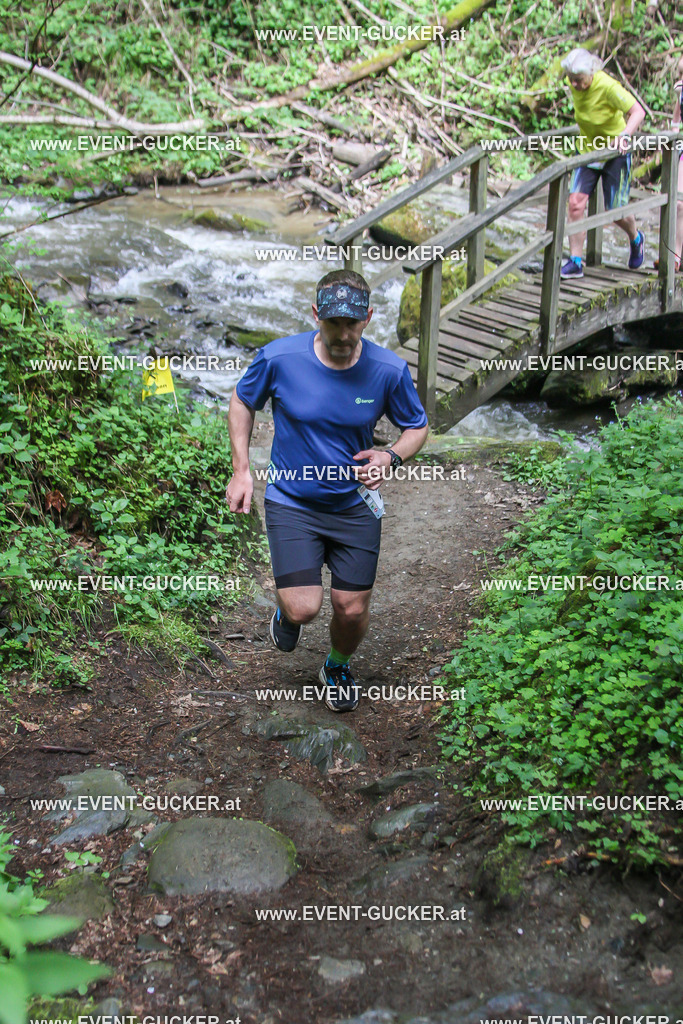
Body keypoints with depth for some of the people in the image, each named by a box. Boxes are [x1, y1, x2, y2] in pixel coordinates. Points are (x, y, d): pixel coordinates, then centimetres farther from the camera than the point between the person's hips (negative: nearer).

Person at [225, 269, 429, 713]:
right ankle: (288, 606, 28)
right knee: (304, 609, -13)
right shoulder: (279, 357, -17)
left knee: (352, 610, 4)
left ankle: (338, 667, 40)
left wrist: (391, 457, -19)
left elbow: (417, 426, 3)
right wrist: (241, 471, -2)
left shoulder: (390, 370, -14)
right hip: (291, 500, -1)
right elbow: (242, 402, 3)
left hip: (355, 505, 2)